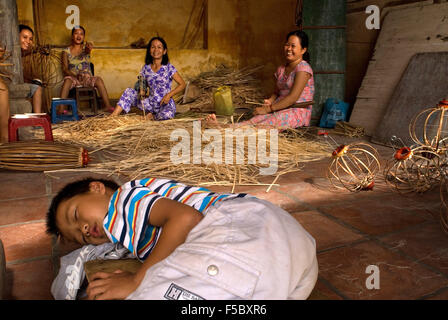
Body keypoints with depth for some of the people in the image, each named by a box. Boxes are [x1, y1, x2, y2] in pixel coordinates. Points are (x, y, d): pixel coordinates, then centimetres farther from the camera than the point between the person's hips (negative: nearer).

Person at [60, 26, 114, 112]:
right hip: (73, 78, 0)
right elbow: (64, 69, -3)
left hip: (87, 78, 1)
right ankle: (61, 108, -42)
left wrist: (88, 49, -46)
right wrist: (76, 76, -23)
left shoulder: (85, 47, 8)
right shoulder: (66, 51, 6)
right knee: (67, 80, -34)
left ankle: (108, 106, -35)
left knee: (98, 79, -29)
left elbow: (87, 51, -19)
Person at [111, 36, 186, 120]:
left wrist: (169, 94, -17)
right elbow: (142, 84, 12)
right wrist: (141, 90, -13)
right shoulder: (146, 68, 5)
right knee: (129, 92, -9)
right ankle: (113, 116, -9)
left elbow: (182, 84, -6)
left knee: (166, 115, -37)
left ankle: (152, 116, -2)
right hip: (151, 103, 4)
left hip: (165, 104, -4)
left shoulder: (169, 68, -7)